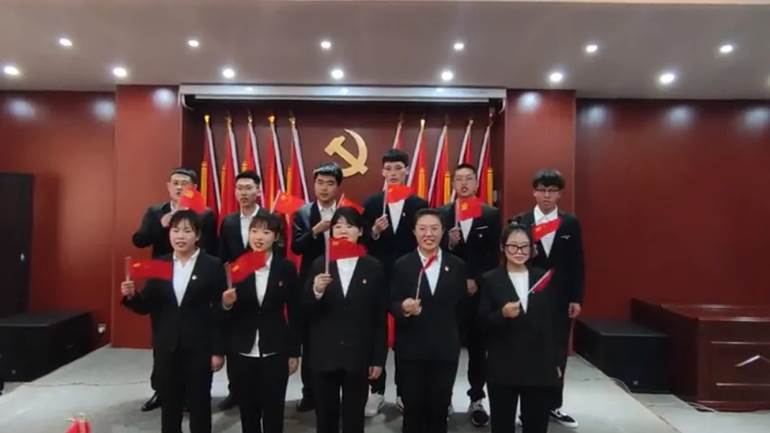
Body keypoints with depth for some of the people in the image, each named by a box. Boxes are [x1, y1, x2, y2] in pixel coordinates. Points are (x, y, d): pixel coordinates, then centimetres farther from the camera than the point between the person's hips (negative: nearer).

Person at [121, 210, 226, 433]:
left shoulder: (213, 266, -7)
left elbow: (220, 311, -8)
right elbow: (146, 307, 5)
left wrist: (218, 350, -10)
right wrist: (131, 296, -17)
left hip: (199, 348, -3)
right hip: (166, 348, 3)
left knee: (199, 405, 10)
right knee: (169, 406, 15)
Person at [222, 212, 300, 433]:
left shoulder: (286, 268, -3)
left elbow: (294, 312, 1)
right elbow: (224, 315, 2)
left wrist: (294, 352, 1)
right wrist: (226, 304, -20)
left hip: (275, 352, -1)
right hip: (241, 352, 1)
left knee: (273, 412, 8)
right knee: (247, 412, 14)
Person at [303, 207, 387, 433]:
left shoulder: (373, 267, -3)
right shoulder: (319, 265, 0)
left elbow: (380, 317, -2)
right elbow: (306, 312, -2)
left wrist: (378, 358, -3)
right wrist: (316, 291, -22)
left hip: (358, 356, -1)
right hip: (325, 355, 1)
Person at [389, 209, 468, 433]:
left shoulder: (457, 266, 3)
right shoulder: (401, 265, -1)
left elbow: (463, 307, 7)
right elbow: (391, 304, -5)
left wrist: (456, 337, 6)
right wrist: (403, 308, -26)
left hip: (446, 349, 1)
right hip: (411, 348, -1)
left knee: (440, 408, 12)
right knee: (413, 408, 10)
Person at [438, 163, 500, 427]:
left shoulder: (491, 215, 4)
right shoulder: (440, 214, 4)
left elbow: (494, 255, 0)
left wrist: (476, 281, -10)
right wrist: (449, 243, -19)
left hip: (479, 291, 1)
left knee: (478, 346, 8)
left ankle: (477, 400, 22)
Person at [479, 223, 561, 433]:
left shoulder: (542, 278, 5)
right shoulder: (490, 280, -3)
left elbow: (551, 323, 9)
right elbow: (482, 323, -4)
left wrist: (555, 362, 10)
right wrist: (502, 314, -24)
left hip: (540, 367, 2)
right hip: (502, 368, -2)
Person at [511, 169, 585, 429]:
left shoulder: (571, 223, 3)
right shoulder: (520, 221, -1)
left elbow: (577, 264, 3)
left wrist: (577, 299, 0)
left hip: (561, 299, 2)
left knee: (558, 353, 10)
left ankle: (554, 405, 26)